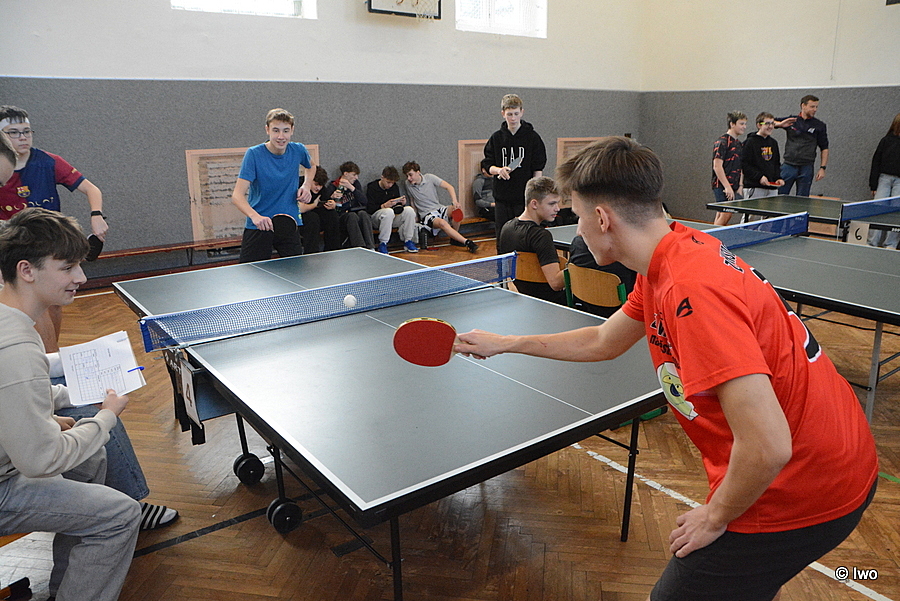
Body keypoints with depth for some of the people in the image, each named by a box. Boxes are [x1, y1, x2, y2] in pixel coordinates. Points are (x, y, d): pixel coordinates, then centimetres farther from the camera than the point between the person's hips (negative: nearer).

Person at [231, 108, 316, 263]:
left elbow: (311, 167, 24)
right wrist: (255, 216, -40)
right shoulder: (254, 154, -13)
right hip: (258, 227, -3)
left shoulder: (298, 150, -2)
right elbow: (237, 195, -20)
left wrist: (306, 186, 3)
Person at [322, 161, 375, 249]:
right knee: (352, 216, -34)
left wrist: (352, 188, -11)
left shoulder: (356, 183, 13)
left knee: (363, 214, -30)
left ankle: (370, 248, -40)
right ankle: (360, 249, -44)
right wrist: (332, 197, -24)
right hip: (340, 217, -3)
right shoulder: (332, 187, 2)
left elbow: (365, 202, -1)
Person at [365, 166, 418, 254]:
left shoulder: (395, 187, 11)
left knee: (409, 210, -21)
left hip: (393, 217, 5)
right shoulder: (372, 188, -7)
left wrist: (402, 203, -6)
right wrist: (384, 206, -28)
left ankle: (408, 241, -12)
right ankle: (382, 244, -29)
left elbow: (398, 204, 19)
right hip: (376, 215, -5)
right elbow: (369, 209, -15)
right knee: (389, 211, -39)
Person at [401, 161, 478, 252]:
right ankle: (467, 242, -41)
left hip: (439, 208, 2)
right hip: (427, 215, -1)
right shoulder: (408, 184, 4)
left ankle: (454, 238, -10)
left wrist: (454, 201, -21)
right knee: (442, 223, -35)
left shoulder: (430, 178, 0)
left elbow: (449, 187, -4)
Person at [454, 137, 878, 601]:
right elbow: (603, 342, 15)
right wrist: (503, 344, 18)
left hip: (802, 502, -9)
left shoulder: (692, 291, -31)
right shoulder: (677, 248, 1)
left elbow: (768, 446, -33)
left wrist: (716, 516, -14)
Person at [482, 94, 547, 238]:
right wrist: (498, 170, -15)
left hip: (525, 197, -2)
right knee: (502, 236, 6)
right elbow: (487, 165, 7)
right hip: (502, 197, 2)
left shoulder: (532, 137, 1)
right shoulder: (496, 137, 7)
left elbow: (538, 168, 1)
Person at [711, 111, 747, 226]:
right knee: (725, 215, -14)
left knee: (720, 216, 9)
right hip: (722, 186, -8)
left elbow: (740, 168, 22)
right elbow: (717, 166, -16)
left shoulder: (738, 143, 18)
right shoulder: (722, 142, -9)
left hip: (732, 188, 8)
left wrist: (740, 186, 9)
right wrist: (727, 187, -20)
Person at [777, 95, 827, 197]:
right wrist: (781, 124, -12)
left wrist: (822, 168, -2)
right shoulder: (791, 120, 7)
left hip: (806, 168, 0)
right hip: (788, 165, 0)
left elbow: (824, 148, 7)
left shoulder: (819, 126, 5)